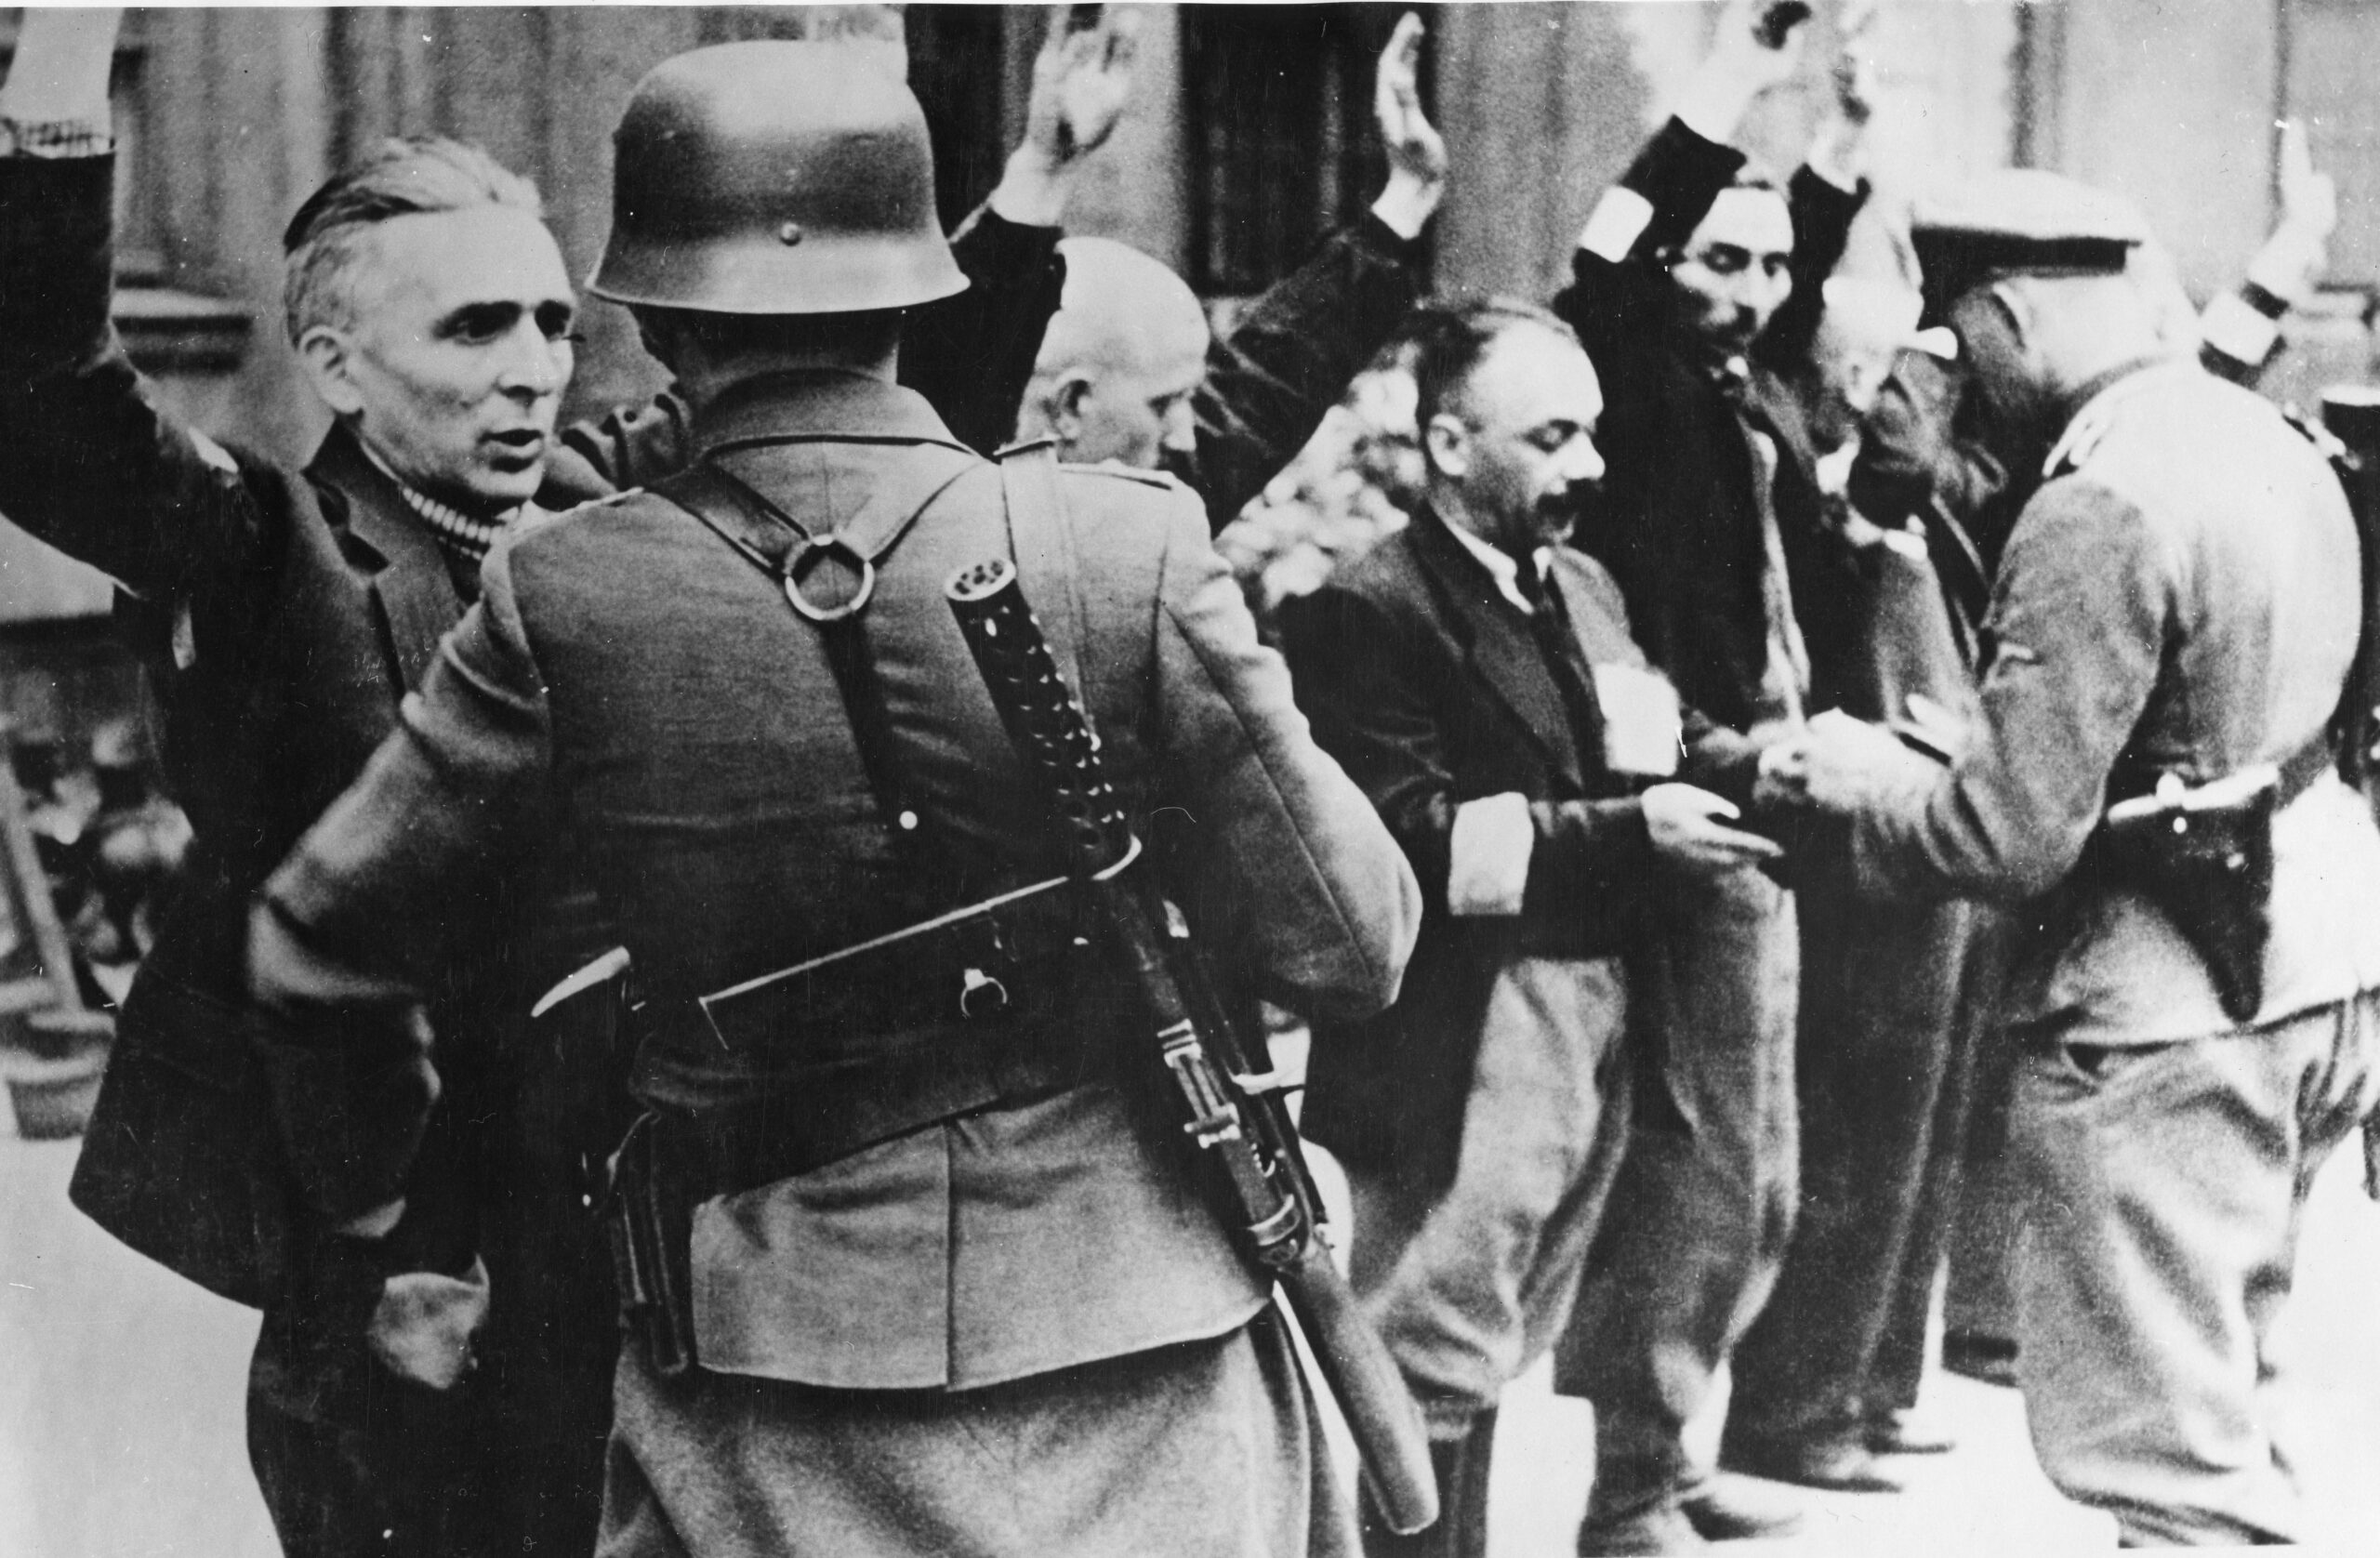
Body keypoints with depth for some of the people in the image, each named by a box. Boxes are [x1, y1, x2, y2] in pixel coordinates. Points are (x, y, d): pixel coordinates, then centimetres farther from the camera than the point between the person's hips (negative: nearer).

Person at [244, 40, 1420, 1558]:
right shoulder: (1130, 549, -12)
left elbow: (322, 946, 0)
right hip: (1134, 1386, 1)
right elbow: (1347, 946, -6)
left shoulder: (563, 603, -10)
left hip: (772, 1415, 0)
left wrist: (387, 1196, 19)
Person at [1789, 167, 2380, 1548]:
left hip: (2165, 1016, -9)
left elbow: (2011, 838, -22)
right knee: (2232, 1401, 23)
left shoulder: (2096, 508, -21)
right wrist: (1974, 749, 17)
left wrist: (1864, 775, -4)